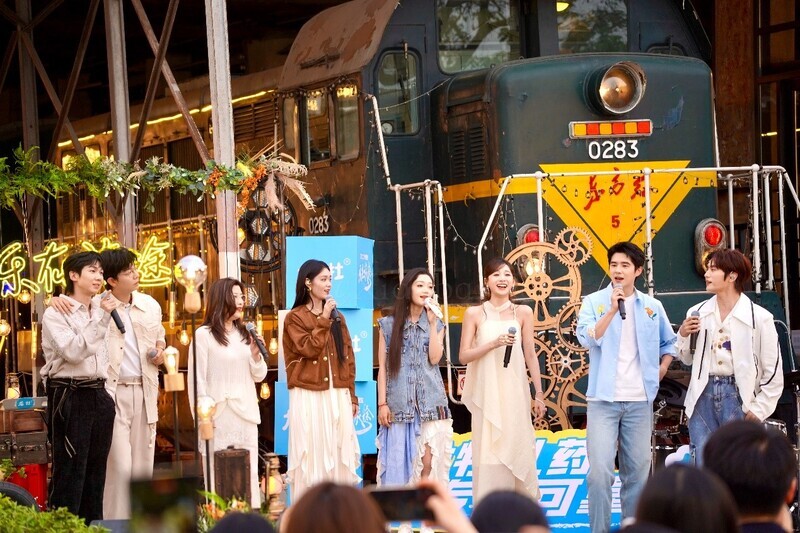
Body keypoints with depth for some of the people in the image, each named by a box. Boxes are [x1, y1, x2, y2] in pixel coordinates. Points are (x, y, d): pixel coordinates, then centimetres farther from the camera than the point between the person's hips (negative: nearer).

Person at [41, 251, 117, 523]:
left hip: (99, 396, 7)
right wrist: (101, 318, -21)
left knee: (95, 470, 8)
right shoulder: (55, 313, -7)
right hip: (70, 397, -7)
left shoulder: (100, 308, 14)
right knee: (69, 470, -8)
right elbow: (73, 351, -20)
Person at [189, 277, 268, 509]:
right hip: (219, 416, -6)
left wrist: (255, 353, -3)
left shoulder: (244, 334, 13)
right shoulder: (204, 335, -4)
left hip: (246, 413, 6)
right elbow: (197, 380, -6)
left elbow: (259, 376, 15)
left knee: (249, 473, 6)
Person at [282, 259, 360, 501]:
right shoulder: (295, 318, -1)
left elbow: (348, 358, 14)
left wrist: (351, 396, 10)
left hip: (338, 395, 5)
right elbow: (309, 349, -13)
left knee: (339, 453, 2)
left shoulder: (337, 317, 14)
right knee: (312, 454, -5)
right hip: (309, 396, -5)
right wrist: (323, 321, -12)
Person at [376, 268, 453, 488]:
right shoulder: (389, 325, 6)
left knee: (428, 462, -7)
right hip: (399, 403, -1)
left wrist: (432, 323, -6)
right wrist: (382, 403, -3)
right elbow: (383, 367, 4)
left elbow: (435, 358, -6)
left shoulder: (436, 325, 11)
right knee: (399, 461, -2)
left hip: (430, 402, 1)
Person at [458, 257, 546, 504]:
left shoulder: (523, 313, 6)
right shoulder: (475, 314, 1)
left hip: (515, 392, 1)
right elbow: (464, 356, -2)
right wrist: (494, 343, -16)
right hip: (487, 393, -1)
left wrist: (539, 394, 6)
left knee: (518, 449, 2)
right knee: (489, 454, -3)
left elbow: (530, 356, 8)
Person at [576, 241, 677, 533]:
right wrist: (613, 309, -22)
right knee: (600, 472, -9)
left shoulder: (652, 307, 8)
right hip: (603, 399, -3)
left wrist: (661, 370, 9)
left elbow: (669, 342, 22)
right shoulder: (594, 302, 0)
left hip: (639, 400, 3)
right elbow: (587, 338, -16)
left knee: (637, 470, 6)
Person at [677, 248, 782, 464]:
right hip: (704, 396, 3)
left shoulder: (758, 317, -5)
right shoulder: (697, 313, 5)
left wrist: (759, 410, -5)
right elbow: (687, 359, 19)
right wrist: (684, 336, 0)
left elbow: (773, 373, -1)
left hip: (737, 397, -3)